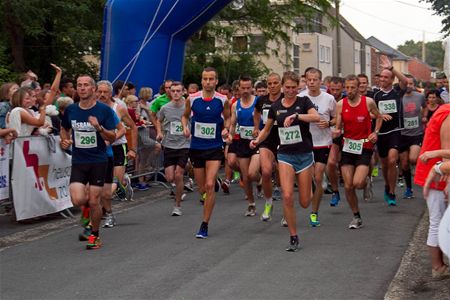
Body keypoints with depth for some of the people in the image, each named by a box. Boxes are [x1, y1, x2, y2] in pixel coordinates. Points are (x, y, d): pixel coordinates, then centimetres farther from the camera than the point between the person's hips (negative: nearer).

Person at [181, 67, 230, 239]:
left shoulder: (223, 100, -4)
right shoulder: (192, 99, -3)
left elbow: (227, 117, 13)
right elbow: (185, 116, 14)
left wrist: (226, 129, -7)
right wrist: (185, 127, -6)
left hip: (215, 148, -2)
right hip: (196, 147, 2)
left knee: (209, 185, -15)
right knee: (202, 188, 9)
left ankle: (204, 226, -7)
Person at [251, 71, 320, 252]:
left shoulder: (304, 102, -3)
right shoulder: (275, 107, 5)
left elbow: (316, 117, -23)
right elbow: (266, 129, 17)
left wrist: (295, 115, -34)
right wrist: (257, 140, -2)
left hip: (304, 155, -2)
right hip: (285, 155, 2)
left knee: (304, 202, 2)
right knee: (287, 196, -16)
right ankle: (293, 237, -1)